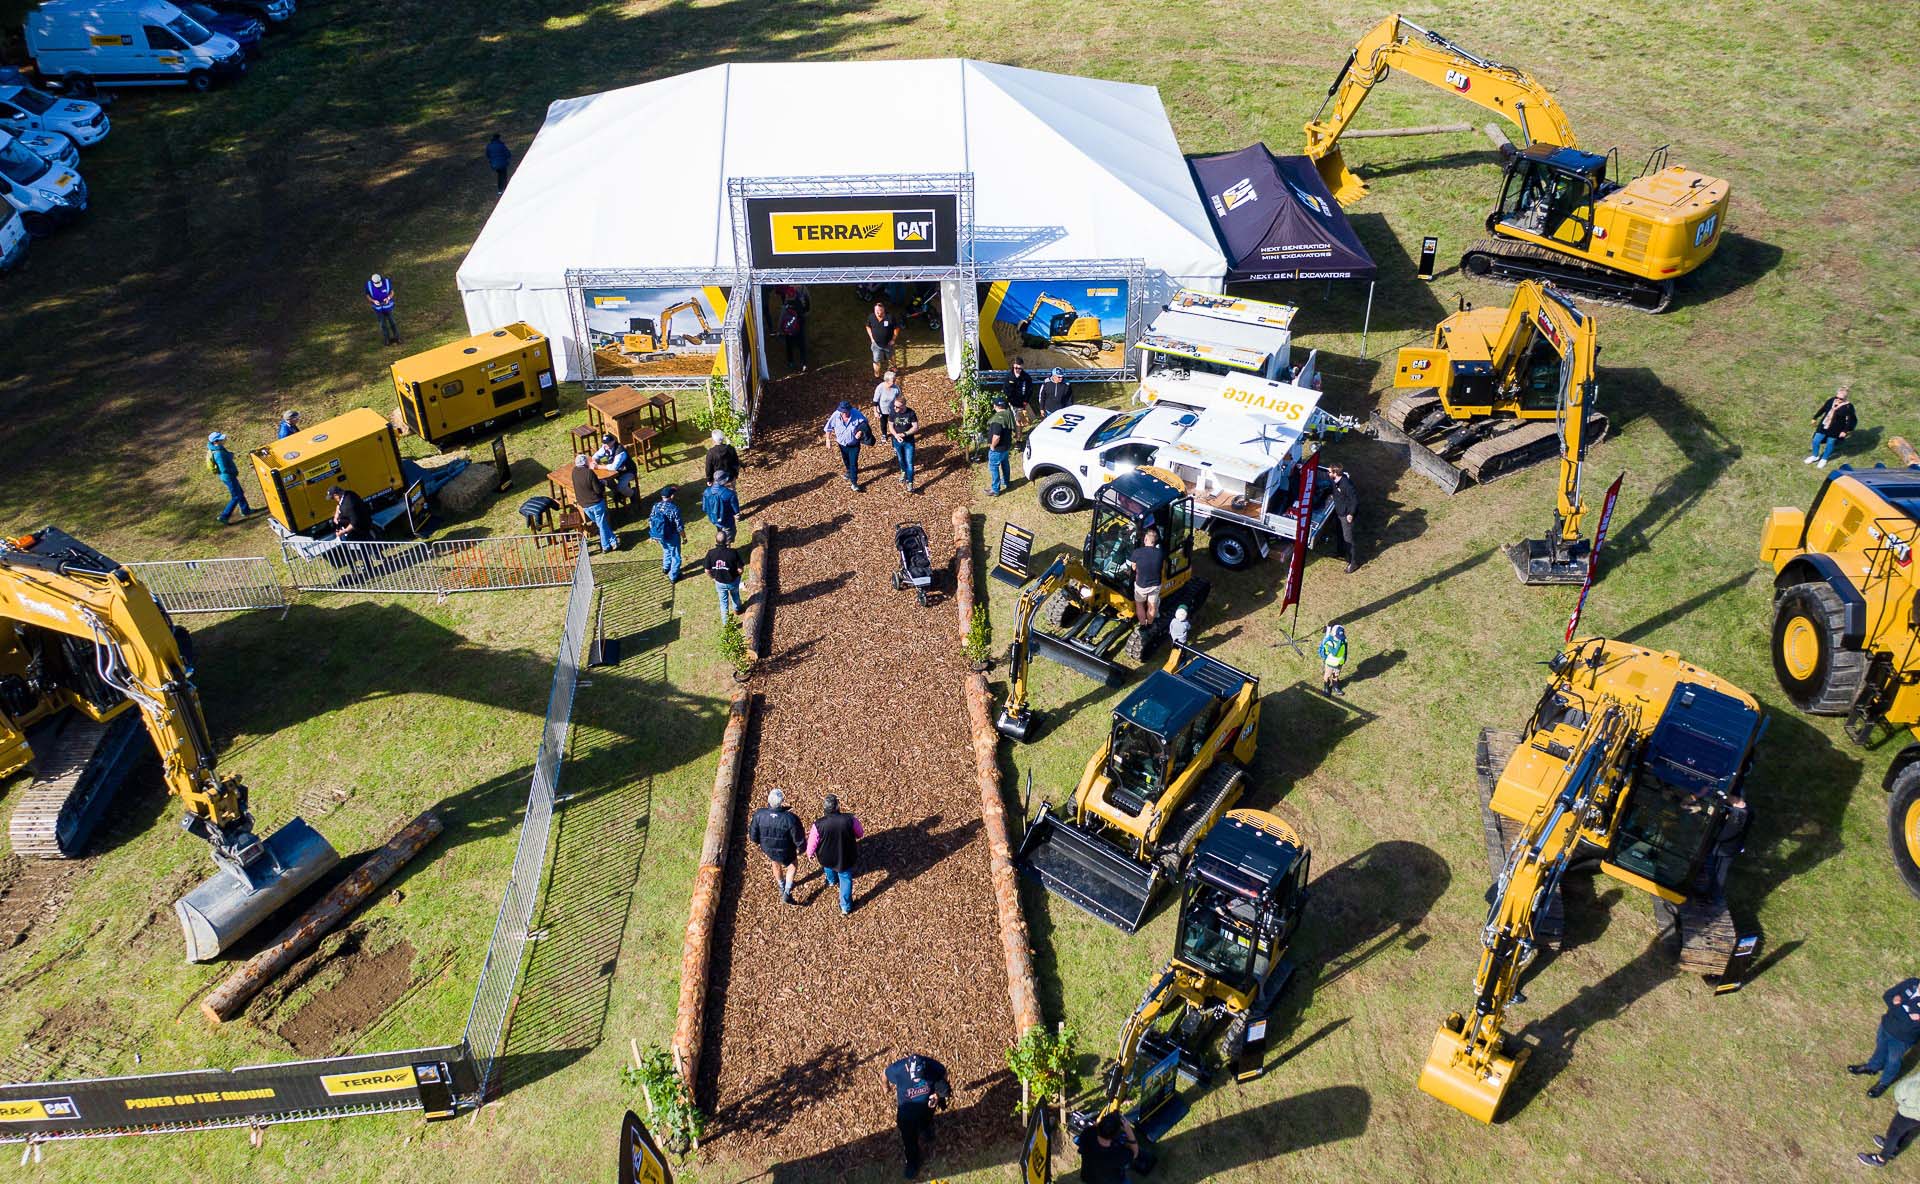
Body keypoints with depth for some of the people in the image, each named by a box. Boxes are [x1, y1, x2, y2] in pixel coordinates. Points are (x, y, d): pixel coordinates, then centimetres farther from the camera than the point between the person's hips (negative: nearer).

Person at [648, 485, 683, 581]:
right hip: (672, 537, -5)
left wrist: (654, 535, 14)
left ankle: (666, 567, 53)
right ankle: (673, 577, 30)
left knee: (666, 551, 33)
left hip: (659, 536, 5)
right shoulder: (674, 509, -27)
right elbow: (679, 527, -22)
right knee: (675, 557, 17)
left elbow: (650, 521, 0)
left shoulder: (656, 506, -11)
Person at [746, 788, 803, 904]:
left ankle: (782, 888, 58)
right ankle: (787, 893, 29)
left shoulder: (759, 815, -29)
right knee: (793, 863, 31)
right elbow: (798, 840, -21)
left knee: (776, 864, 34)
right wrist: (799, 851, 2)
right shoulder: (790, 819, -35)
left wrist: (757, 844, 11)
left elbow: (753, 836, -11)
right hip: (786, 852, -3)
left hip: (768, 850, 3)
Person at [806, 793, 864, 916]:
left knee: (828, 866, 37)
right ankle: (846, 907, 34)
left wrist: (810, 853, 7)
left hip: (827, 857, 1)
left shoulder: (818, 825, -31)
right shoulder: (849, 820, -28)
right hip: (846, 857, -1)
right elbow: (861, 834, -10)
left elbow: (812, 842, -15)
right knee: (845, 878, 25)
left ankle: (832, 881, 67)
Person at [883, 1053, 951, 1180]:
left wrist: (938, 1094, -24)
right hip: (907, 1109, -1)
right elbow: (885, 1074, -15)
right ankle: (912, 1163, 45)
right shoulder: (897, 1070, -39)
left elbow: (944, 1073, -13)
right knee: (909, 1138, 16)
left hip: (927, 1105, 1)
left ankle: (926, 1131, 69)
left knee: (926, 1122, 33)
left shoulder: (932, 1066, -37)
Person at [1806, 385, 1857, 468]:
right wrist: (1815, 418, 19)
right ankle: (1815, 456, 35)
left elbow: (1851, 421, -14)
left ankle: (1824, 459, 33)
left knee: (1830, 444, 11)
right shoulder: (1831, 401, -5)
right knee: (1816, 441, 10)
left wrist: (1845, 431, -15)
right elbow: (1822, 409, 11)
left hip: (1835, 430, -5)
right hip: (1823, 425, 5)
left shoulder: (1848, 407, -20)